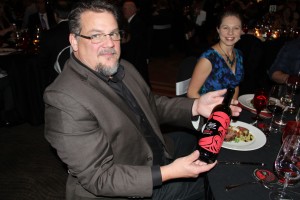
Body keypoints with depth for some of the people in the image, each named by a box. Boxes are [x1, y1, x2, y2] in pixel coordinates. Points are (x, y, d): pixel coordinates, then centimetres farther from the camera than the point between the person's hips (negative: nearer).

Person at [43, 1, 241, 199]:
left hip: (155, 153, 8)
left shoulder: (124, 68, -5)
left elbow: (153, 105, 6)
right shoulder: (65, 100, -29)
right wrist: (167, 173, -32)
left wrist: (195, 106, -11)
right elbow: (98, 178, -28)